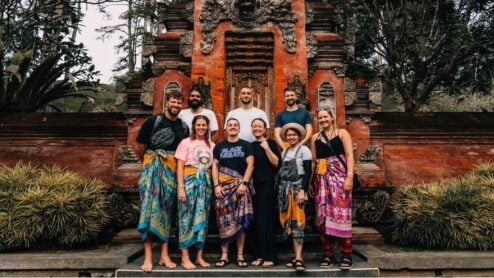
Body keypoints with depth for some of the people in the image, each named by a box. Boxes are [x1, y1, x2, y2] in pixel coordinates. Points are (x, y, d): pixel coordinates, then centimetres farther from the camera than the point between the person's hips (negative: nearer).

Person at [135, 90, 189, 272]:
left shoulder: (184, 127, 9)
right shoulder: (153, 121, -2)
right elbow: (140, 147, 3)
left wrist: (172, 164, 11)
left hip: (171, 170, 3)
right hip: (152, 168, -3)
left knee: (166, 209, 6)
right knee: (149, 207, -7)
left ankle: (164, 255, 11)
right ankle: (148, 257, -5)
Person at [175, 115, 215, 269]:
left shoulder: (211, 145, 12)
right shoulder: (186, 142, 1)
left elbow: (213, 166, 13)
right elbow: (180, 166, -4)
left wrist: (214, 185, 3)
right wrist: (181, 187, -12)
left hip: (206, 183, 4)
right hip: (190, 181, -4)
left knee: (202, 218, 7)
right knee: (187, 218, -2)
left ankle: (199, 256, 16)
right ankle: (185, 258, 5)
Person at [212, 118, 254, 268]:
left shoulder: (246, 145, 8)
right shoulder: (219, 146, 13)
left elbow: (250, 165, 1)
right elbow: (215, 166, 9)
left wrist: (244, 183, -10)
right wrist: (216, 185, -3)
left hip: (240, 185, -1)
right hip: (223, 186, 1)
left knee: (240, 220, -3)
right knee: (224, 220, -1)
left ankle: (240, 255, 6)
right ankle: (224, 255, 8)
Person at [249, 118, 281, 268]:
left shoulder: (270, 143, 0)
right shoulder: (250, 145, 14)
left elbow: (277, 163, -9)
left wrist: (267, 148, -14)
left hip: (266, 184, -5)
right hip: (253, 184, 5)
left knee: (265, 218, -6)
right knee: (256, 219, 6)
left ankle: (269, 256, 1)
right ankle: (259, 255, 14)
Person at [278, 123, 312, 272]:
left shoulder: (304, 149, -2)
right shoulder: (284, 151, 16)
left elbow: (308, 171, -8)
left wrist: (302, 190, -17)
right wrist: (281, 189, 9)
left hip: (297, 187, -6)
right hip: (284, 189, 6)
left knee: (297, 222, -11)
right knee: (288, 222, 4)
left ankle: (299, 258, -10)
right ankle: (297, 256, 11)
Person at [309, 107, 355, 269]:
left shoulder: (342, 133, 7)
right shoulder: (315, 138, 16)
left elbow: (349, 155, -2)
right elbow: (313, 161, 15)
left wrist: (350, 176, -13)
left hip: (339, 176, -3)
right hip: (322, 178, 4)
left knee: (341, 213, -8)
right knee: (323, 215, 2)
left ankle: (346, 254, -1)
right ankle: (328, 254, 10)